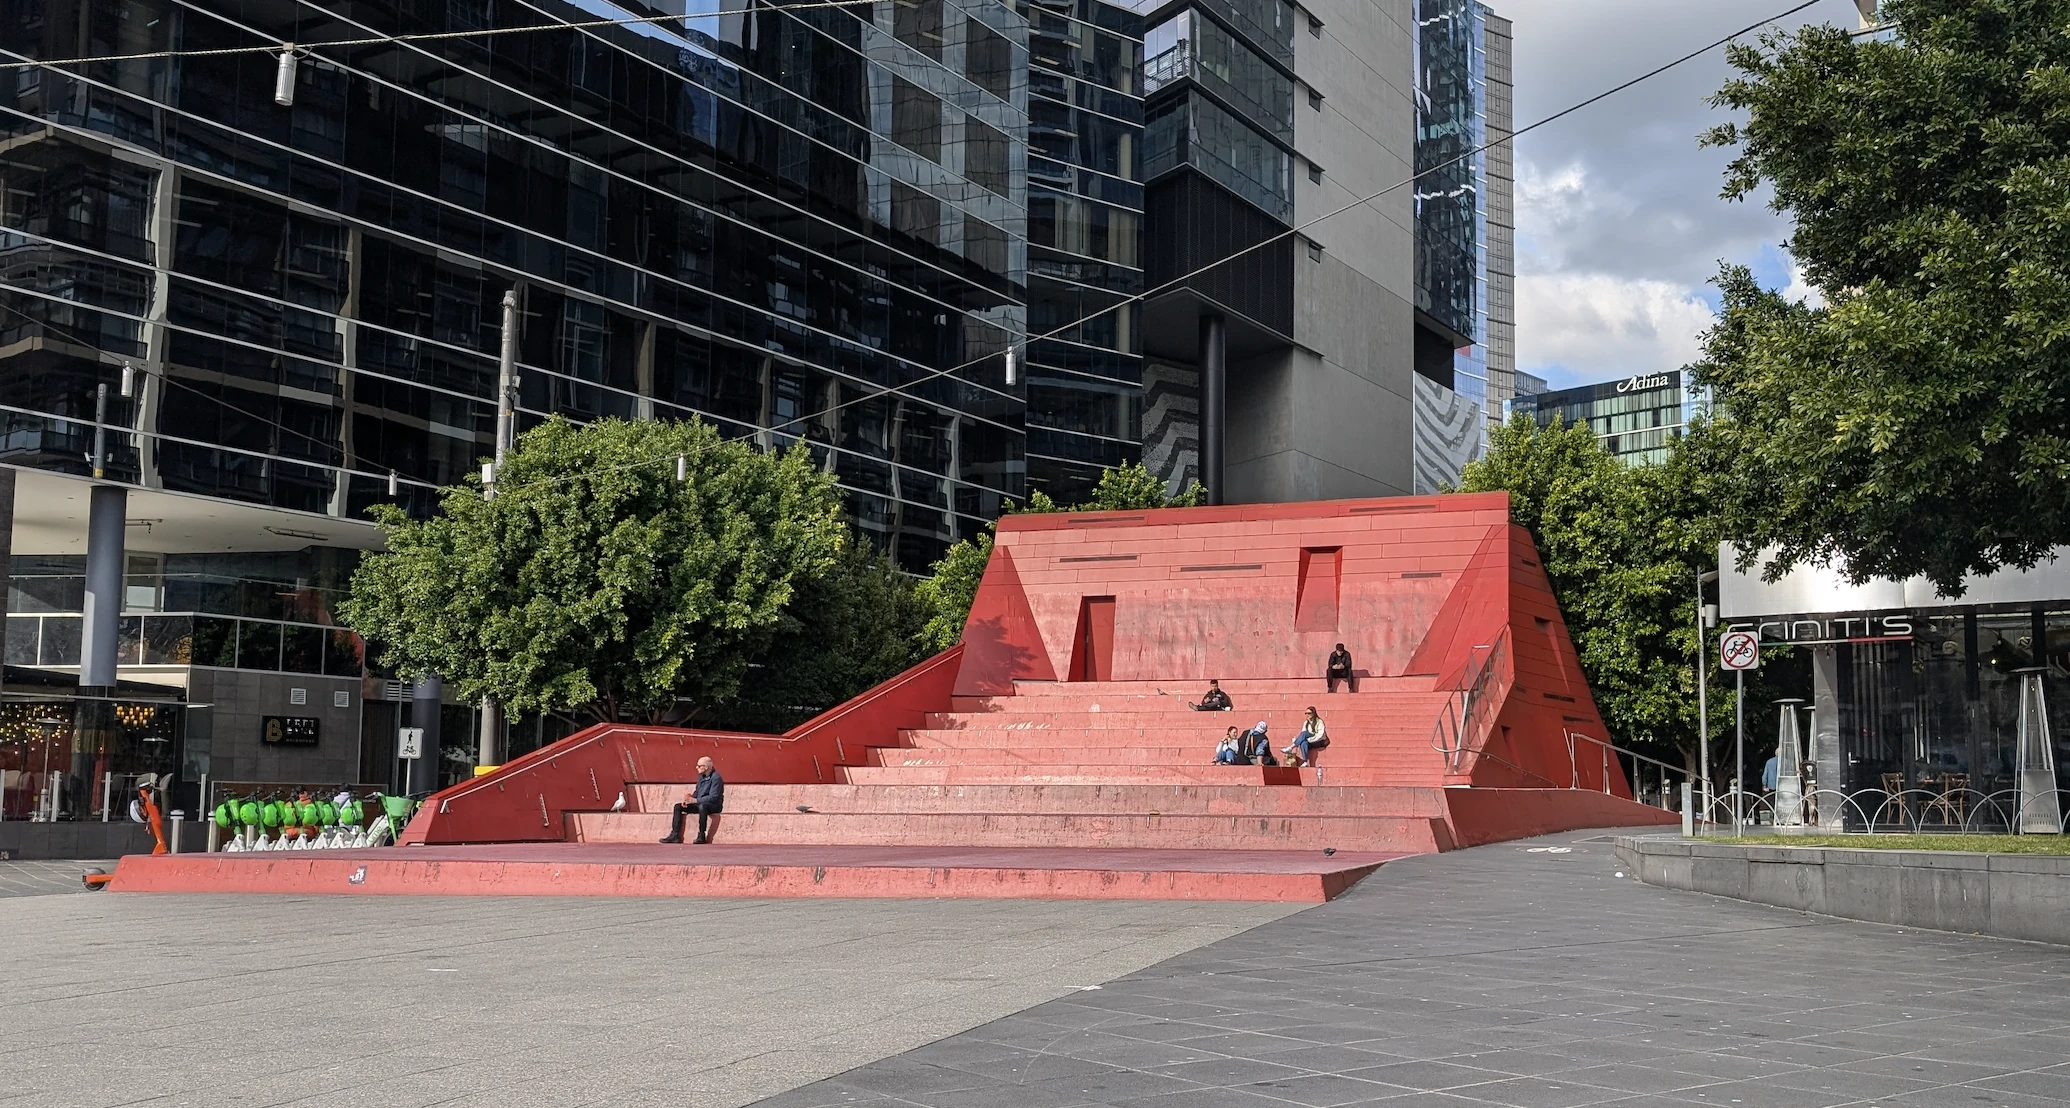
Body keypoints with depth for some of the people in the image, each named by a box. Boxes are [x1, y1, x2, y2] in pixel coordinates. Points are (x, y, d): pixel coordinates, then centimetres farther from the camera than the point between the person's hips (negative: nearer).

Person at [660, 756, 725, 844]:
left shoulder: (716, 778, -19)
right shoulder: (701, 776, 6)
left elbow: (713, 798, -25)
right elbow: (697, 791, 16)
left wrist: (695, 800, -26)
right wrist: (689, 799, -4)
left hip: (714, 805, -9)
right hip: (700, 803, 9)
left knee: (702, 806, -42)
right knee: (678, 807, 0)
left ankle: (702, 836, -32)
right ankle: (675, 835, -5)